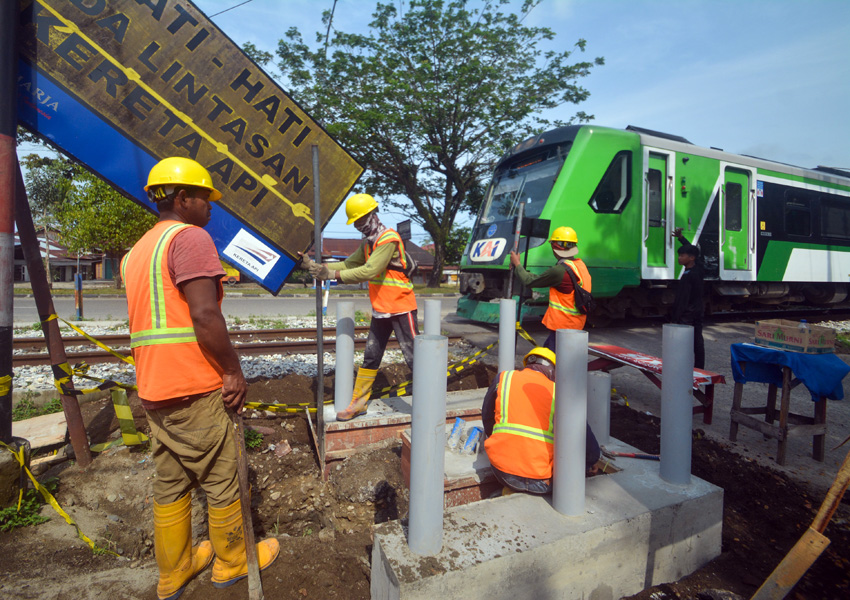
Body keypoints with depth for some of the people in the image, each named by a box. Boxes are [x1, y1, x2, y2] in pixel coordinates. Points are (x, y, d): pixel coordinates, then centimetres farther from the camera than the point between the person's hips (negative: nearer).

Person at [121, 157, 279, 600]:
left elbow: (149, 320, 19)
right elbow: (205, 315, -23)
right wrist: (235, 372, -14)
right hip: (194, 389, -9)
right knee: (222, 480, 8)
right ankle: (232, 562, 26)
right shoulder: (190, 237, -12)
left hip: (153, 389, 9)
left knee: (170, 484, 18)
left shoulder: (137, 251, 17)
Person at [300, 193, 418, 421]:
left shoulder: (389, 239, -18)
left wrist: (335, 274, -24)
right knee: (370, 357, 14)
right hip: (380, 310, 9)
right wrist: (315, 265, -1)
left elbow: (370, 271, -27)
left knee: (413, 357, -3)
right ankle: (358, 402, 25)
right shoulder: (368, 242, 11)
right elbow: (349, 264, 8)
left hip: (400, 308, -9)